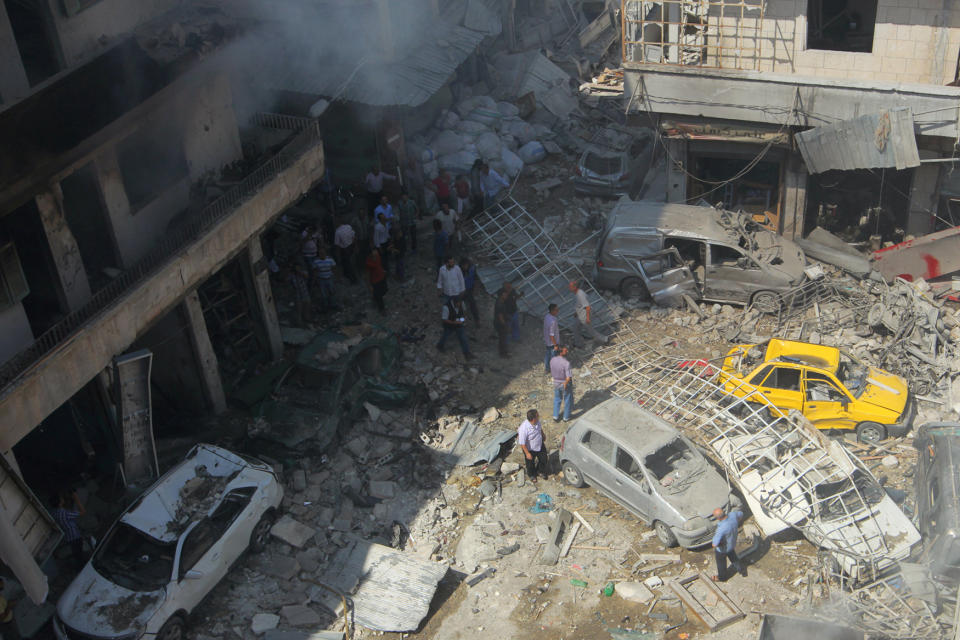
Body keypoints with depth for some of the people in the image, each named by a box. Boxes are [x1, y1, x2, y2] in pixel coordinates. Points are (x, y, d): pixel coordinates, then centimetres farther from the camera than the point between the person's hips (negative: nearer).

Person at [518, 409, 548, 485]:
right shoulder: (524, 429, -41)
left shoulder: (537, 422, -21)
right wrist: (527, 453, -22)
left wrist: (543, 435, 20)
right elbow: (522, 443, -29)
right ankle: (531, 475, 54)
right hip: (530, 449, -5)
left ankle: (540, 471, 54)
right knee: (530, 463, 22)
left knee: (544, 459, 22)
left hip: (540, 445, 5)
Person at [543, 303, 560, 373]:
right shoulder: (552, 321, -36)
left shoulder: (546, 316, -10)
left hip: (546, 341, 8)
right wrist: (556, 345, -18)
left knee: (547, 355, 26)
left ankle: (546, 368, 45)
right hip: (552, 343, -8)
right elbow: (551, 335, -30)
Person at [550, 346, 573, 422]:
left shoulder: (552, 360, -14)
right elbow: (568, 377, -34)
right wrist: (565, 384, -16)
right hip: (566, 384, -5)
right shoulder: (566, 363, -31)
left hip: (556, 383, 5)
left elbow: (552, 372, 0)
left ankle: (555, 416, 36)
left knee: (557, 399, 27)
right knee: (567, 400, 20)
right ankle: (566, 417, 36)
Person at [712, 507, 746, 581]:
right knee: (733, 556, 35)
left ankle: (722, 577, 51)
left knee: (721, 563, 24)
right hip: (732, 543, 6)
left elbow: (715, 544, -40)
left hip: (722, 548, -6)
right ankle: (742, 570, 56)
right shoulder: (733, 515, -26)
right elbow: (740, 514, -1)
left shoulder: (721, 528, -45)